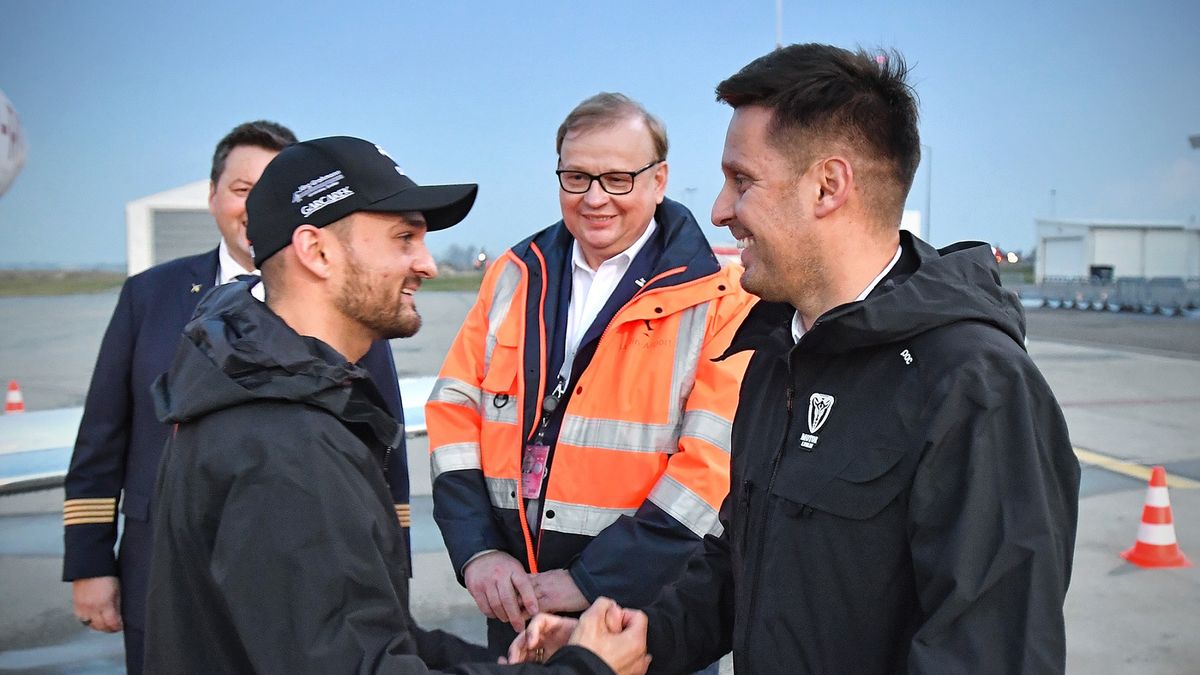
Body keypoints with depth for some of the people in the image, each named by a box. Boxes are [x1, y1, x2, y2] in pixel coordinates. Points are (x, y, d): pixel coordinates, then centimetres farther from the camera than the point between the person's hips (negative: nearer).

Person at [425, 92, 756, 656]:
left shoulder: (717, 297, -9)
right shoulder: (515, 276, 5)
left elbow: (715, 459, -17)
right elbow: (456, 410, 5)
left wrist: (591, 581, -18)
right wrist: (477, 549, -6)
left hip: (649, 611, -4)